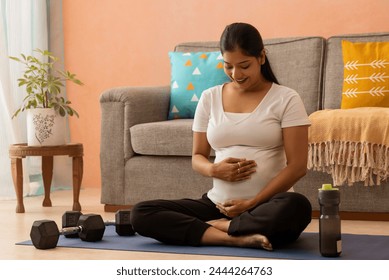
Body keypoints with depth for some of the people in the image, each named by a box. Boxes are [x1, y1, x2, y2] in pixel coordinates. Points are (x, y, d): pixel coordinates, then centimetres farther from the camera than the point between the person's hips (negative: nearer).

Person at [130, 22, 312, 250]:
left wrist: (252, 203, -15)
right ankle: (238, 237, -27)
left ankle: (212, 226, -19)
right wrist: (213, 169, -10)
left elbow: (297, 165, -7)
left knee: (296, 207, -39)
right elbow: (197, 157, 14)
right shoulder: (210, 98, 9)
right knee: (141, 214, -17)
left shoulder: (286, 99, -2)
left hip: (267, 206, -3)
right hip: (218, 204, 4)